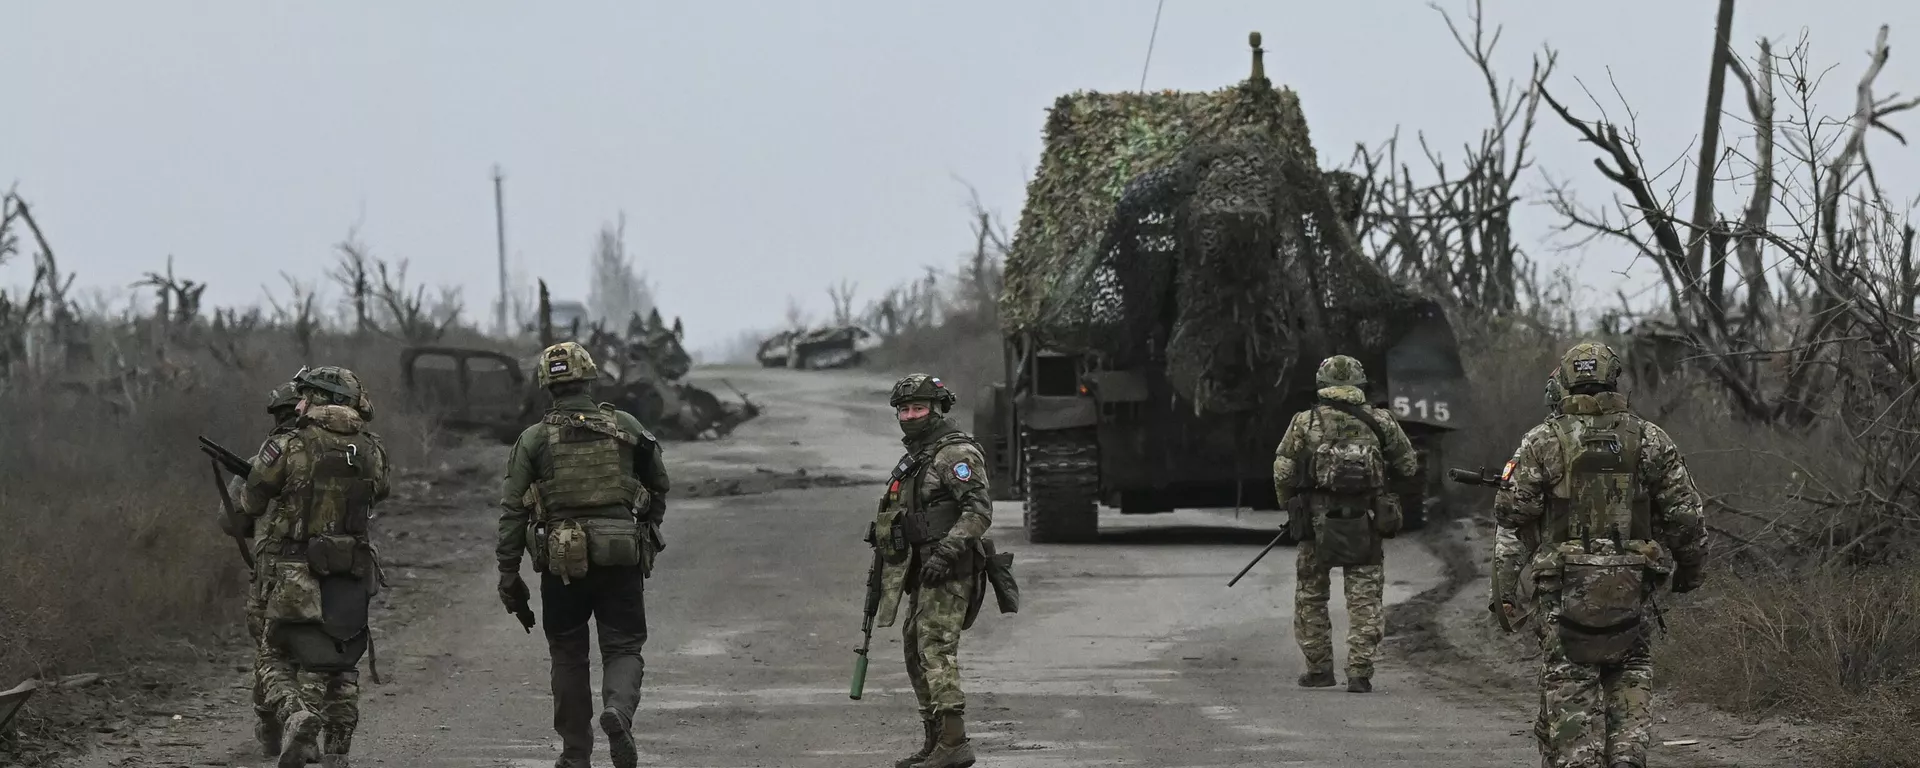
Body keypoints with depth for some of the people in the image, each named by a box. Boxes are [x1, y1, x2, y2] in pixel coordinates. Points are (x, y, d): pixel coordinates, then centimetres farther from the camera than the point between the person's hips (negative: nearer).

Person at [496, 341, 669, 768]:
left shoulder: (534, 440, 0)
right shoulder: (627, 428, 3)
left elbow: (512, 511, -2)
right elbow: (659, 486, 14)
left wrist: (509, 574, 2)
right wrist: (648, 530, 31)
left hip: (562, 564, 0)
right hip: (622, 559, 0)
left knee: (568, 656, 13)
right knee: (623, 648, 6)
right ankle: (619, 709, -25)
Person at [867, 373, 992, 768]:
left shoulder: (956, 453, -11)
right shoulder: (916, 457, 21)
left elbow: (979, 509, -21)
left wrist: (947, 552, -28)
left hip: (947, 570, -11)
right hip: (924, 570, 11)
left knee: (936, 649, -18)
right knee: (915, 650, 13)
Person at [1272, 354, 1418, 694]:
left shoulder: (1304, 423, -1)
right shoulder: (1379, 422, 2)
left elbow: (1282, 473, -5)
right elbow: (1408, 467, 8)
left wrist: (1289, 507, 11)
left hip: (1317, 521, -1)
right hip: (1365, 523, 1)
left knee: (1311, 596, 14)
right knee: (1364, 600, 5)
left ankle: (1319, 668, 17)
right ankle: (1359, 673, -1)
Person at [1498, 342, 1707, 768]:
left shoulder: (1543, 441, -3)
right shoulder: (1651, 440, 2)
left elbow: (1515, 512, -6)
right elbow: (1685, 514, 3)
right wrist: (1690, 570, 16)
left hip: (1564, 590, -1)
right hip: (1632, 587, 1)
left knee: (1569, 687, 2)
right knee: (1630, 682, 10)